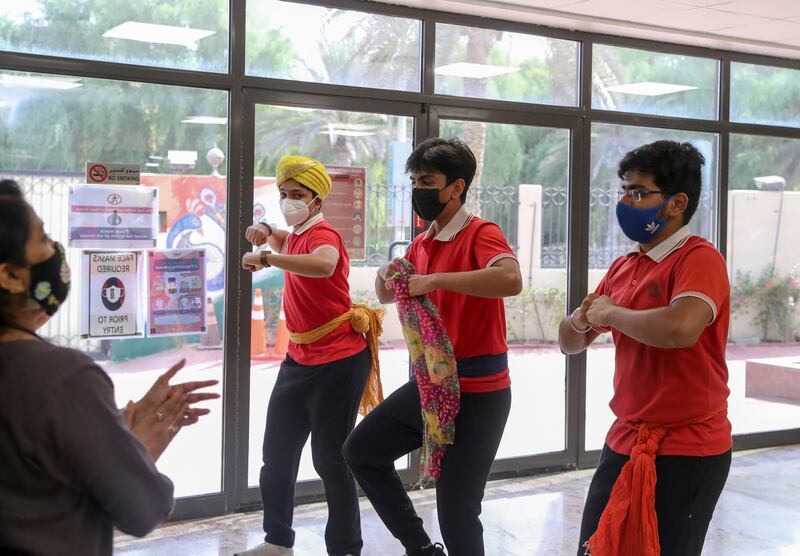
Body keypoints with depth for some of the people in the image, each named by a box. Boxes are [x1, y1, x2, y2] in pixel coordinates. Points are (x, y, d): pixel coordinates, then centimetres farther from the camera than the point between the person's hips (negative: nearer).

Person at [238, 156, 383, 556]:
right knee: (277, 453, 15)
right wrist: (266, 233, 14)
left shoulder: (322, 235, -18)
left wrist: (266, 258, -43)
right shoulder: (297, 236, 10)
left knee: (330, 460, -3)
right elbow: (285, 243, 36)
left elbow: (325, 265, -43)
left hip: (338, 362, -10)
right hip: (299, 359, 10)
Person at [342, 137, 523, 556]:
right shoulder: (422, 243, 9)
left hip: (477, 392, -9)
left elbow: (511, 280, -37)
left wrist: (433, 280, -34)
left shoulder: (480, 233, -16)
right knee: (361, 450, 17)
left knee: (457, 516, -4)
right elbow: (387, 296, 22)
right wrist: (387, 276, -2)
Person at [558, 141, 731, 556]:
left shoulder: (699, 258, -14)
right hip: (625, 441, 8)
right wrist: (582, 319, -8)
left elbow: (681, 328, -35)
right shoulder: (622, 268, 9)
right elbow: (569, 344, 16)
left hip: (687, 450, -8)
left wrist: (611, 313, -18)